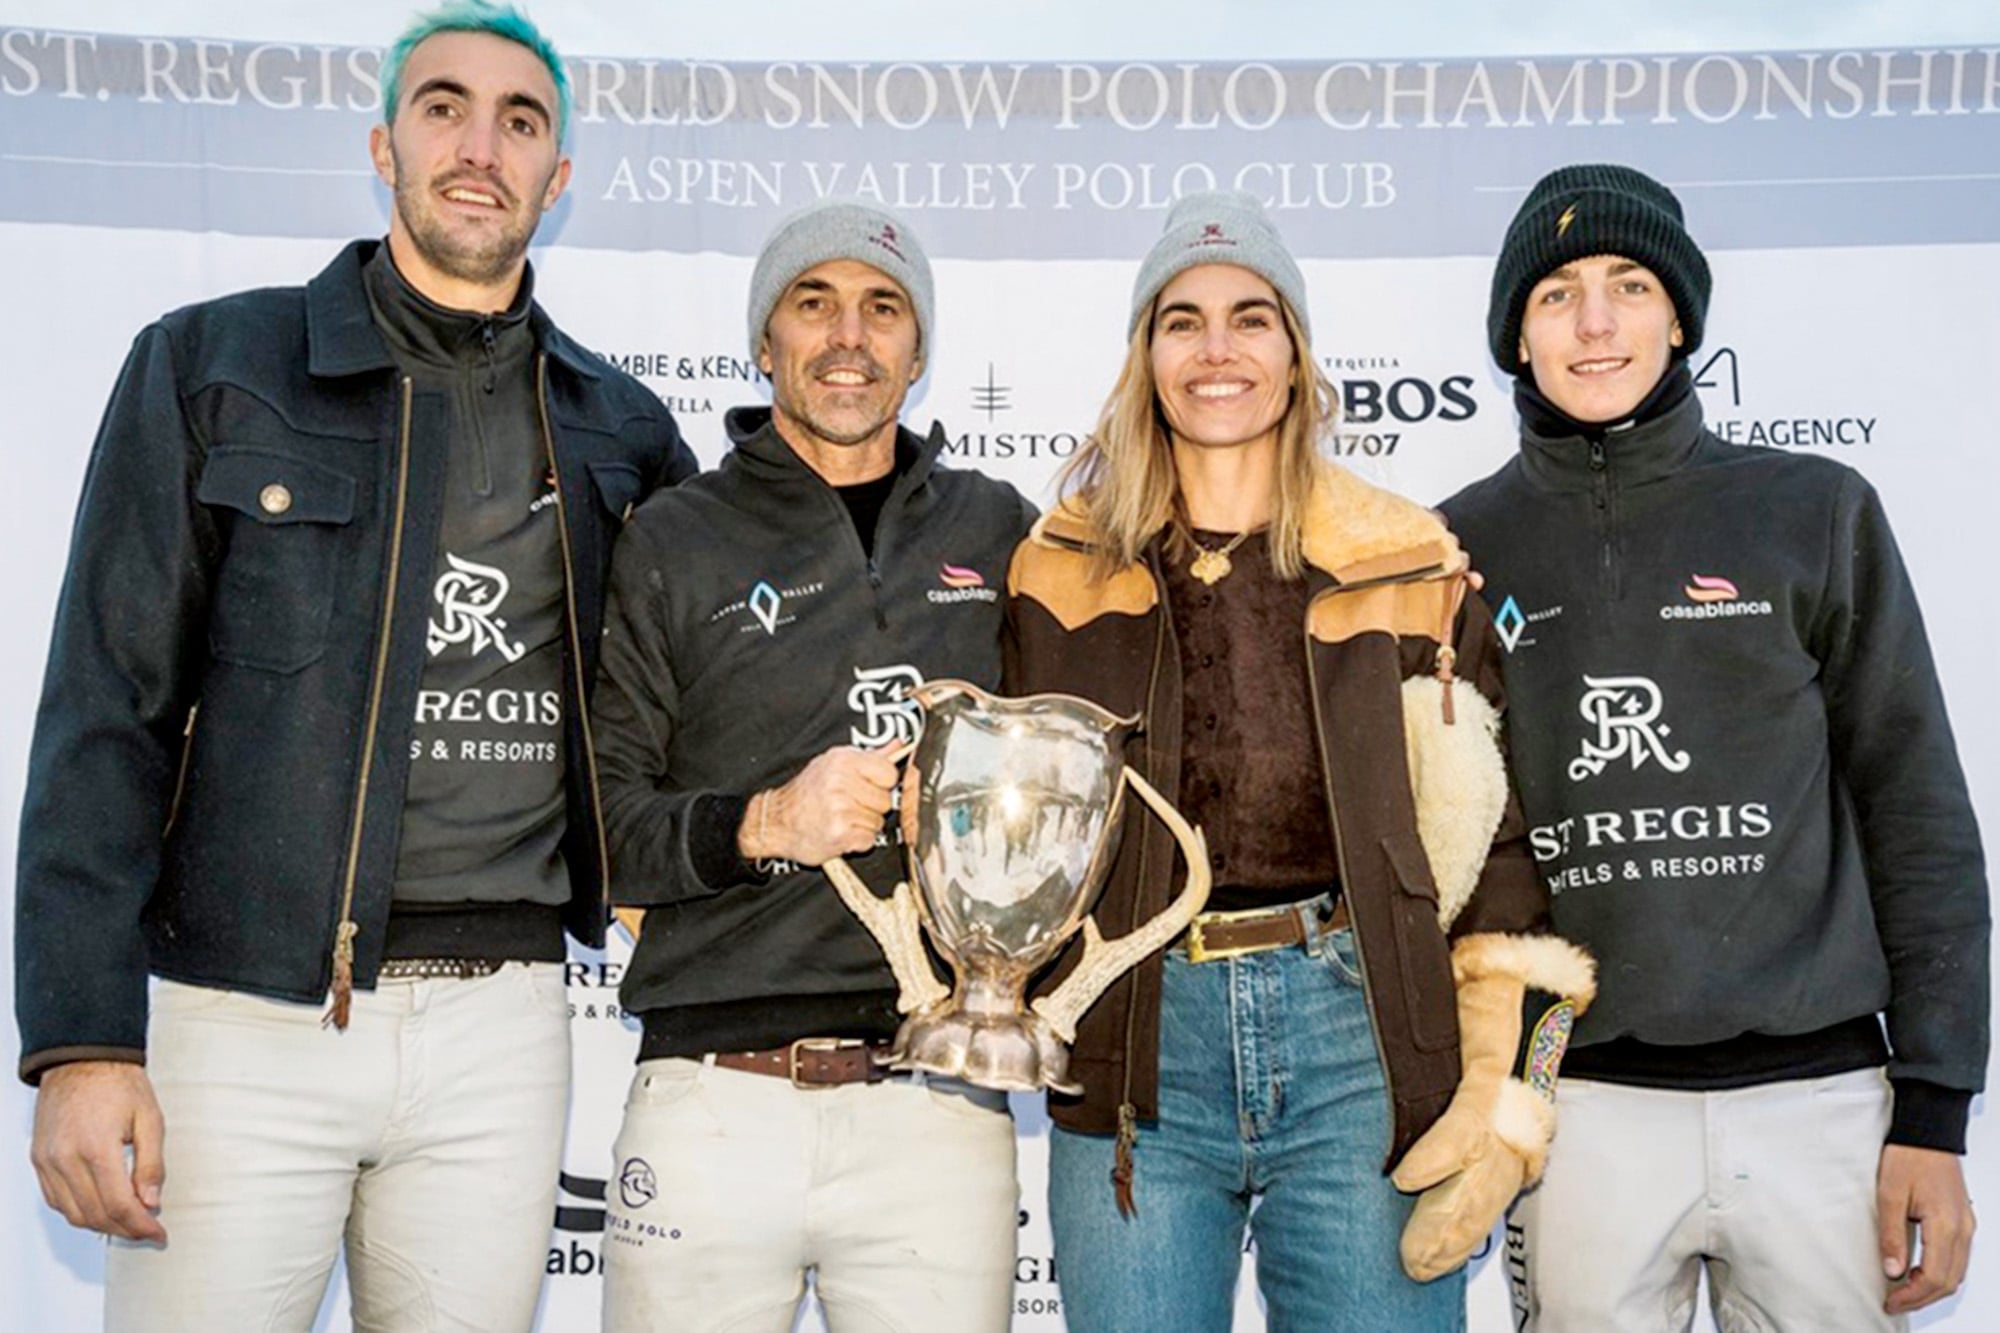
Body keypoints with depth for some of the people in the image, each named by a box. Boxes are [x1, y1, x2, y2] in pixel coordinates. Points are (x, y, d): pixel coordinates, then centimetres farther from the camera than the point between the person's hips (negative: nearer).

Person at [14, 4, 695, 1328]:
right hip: (246, 1018, -2)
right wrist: (82, 1039, -10)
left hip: (501, 1027, 3)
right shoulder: (211, 367, 1)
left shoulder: (620, 429, 10)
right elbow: (109, 711, -4)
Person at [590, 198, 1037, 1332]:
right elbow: (594, 812, 2)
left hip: (939, 1101, 2)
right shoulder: (673, 541, 6)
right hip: (714, 1099, -1)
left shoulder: (998, 533, 12)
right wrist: (761, 826, -13)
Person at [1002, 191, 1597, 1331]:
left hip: (1361, 1034, 0)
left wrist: (1501, 1093, -3)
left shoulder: (1412, 566, 5)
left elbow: (1493, 830, 4)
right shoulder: (1067, 574, 7)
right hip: (1138, 1049, 1)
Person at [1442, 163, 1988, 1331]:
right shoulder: (1460, 548, 4)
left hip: (1817, 1098, 0)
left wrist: (1933, 1109, -1)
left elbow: (1917, 811, 3)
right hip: (1579, 1106, 0)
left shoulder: (1815, 514, 3)